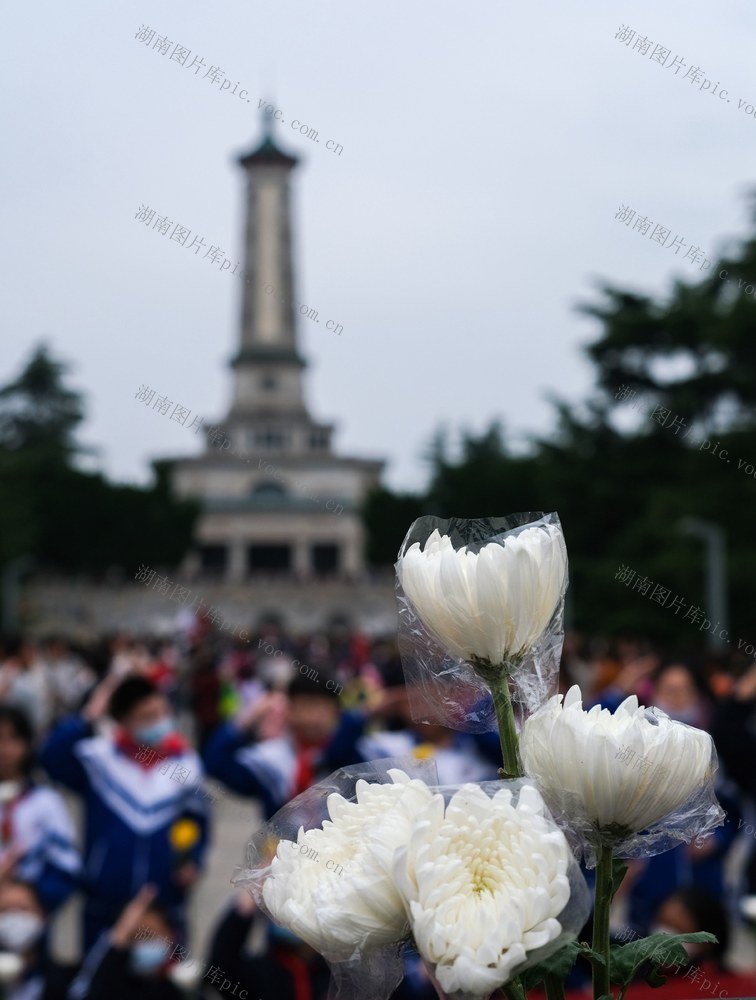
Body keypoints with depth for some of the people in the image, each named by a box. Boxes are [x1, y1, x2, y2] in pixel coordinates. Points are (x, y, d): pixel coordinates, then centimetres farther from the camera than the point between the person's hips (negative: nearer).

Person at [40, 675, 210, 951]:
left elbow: (196, 820, 9)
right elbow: (52, 759, -24)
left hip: (164, 904, 1)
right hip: (104, 903, -1)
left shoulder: (186, 762, 0)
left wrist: (193, 862, -6)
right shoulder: (99, 755, -7)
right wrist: (86, 719, -30)